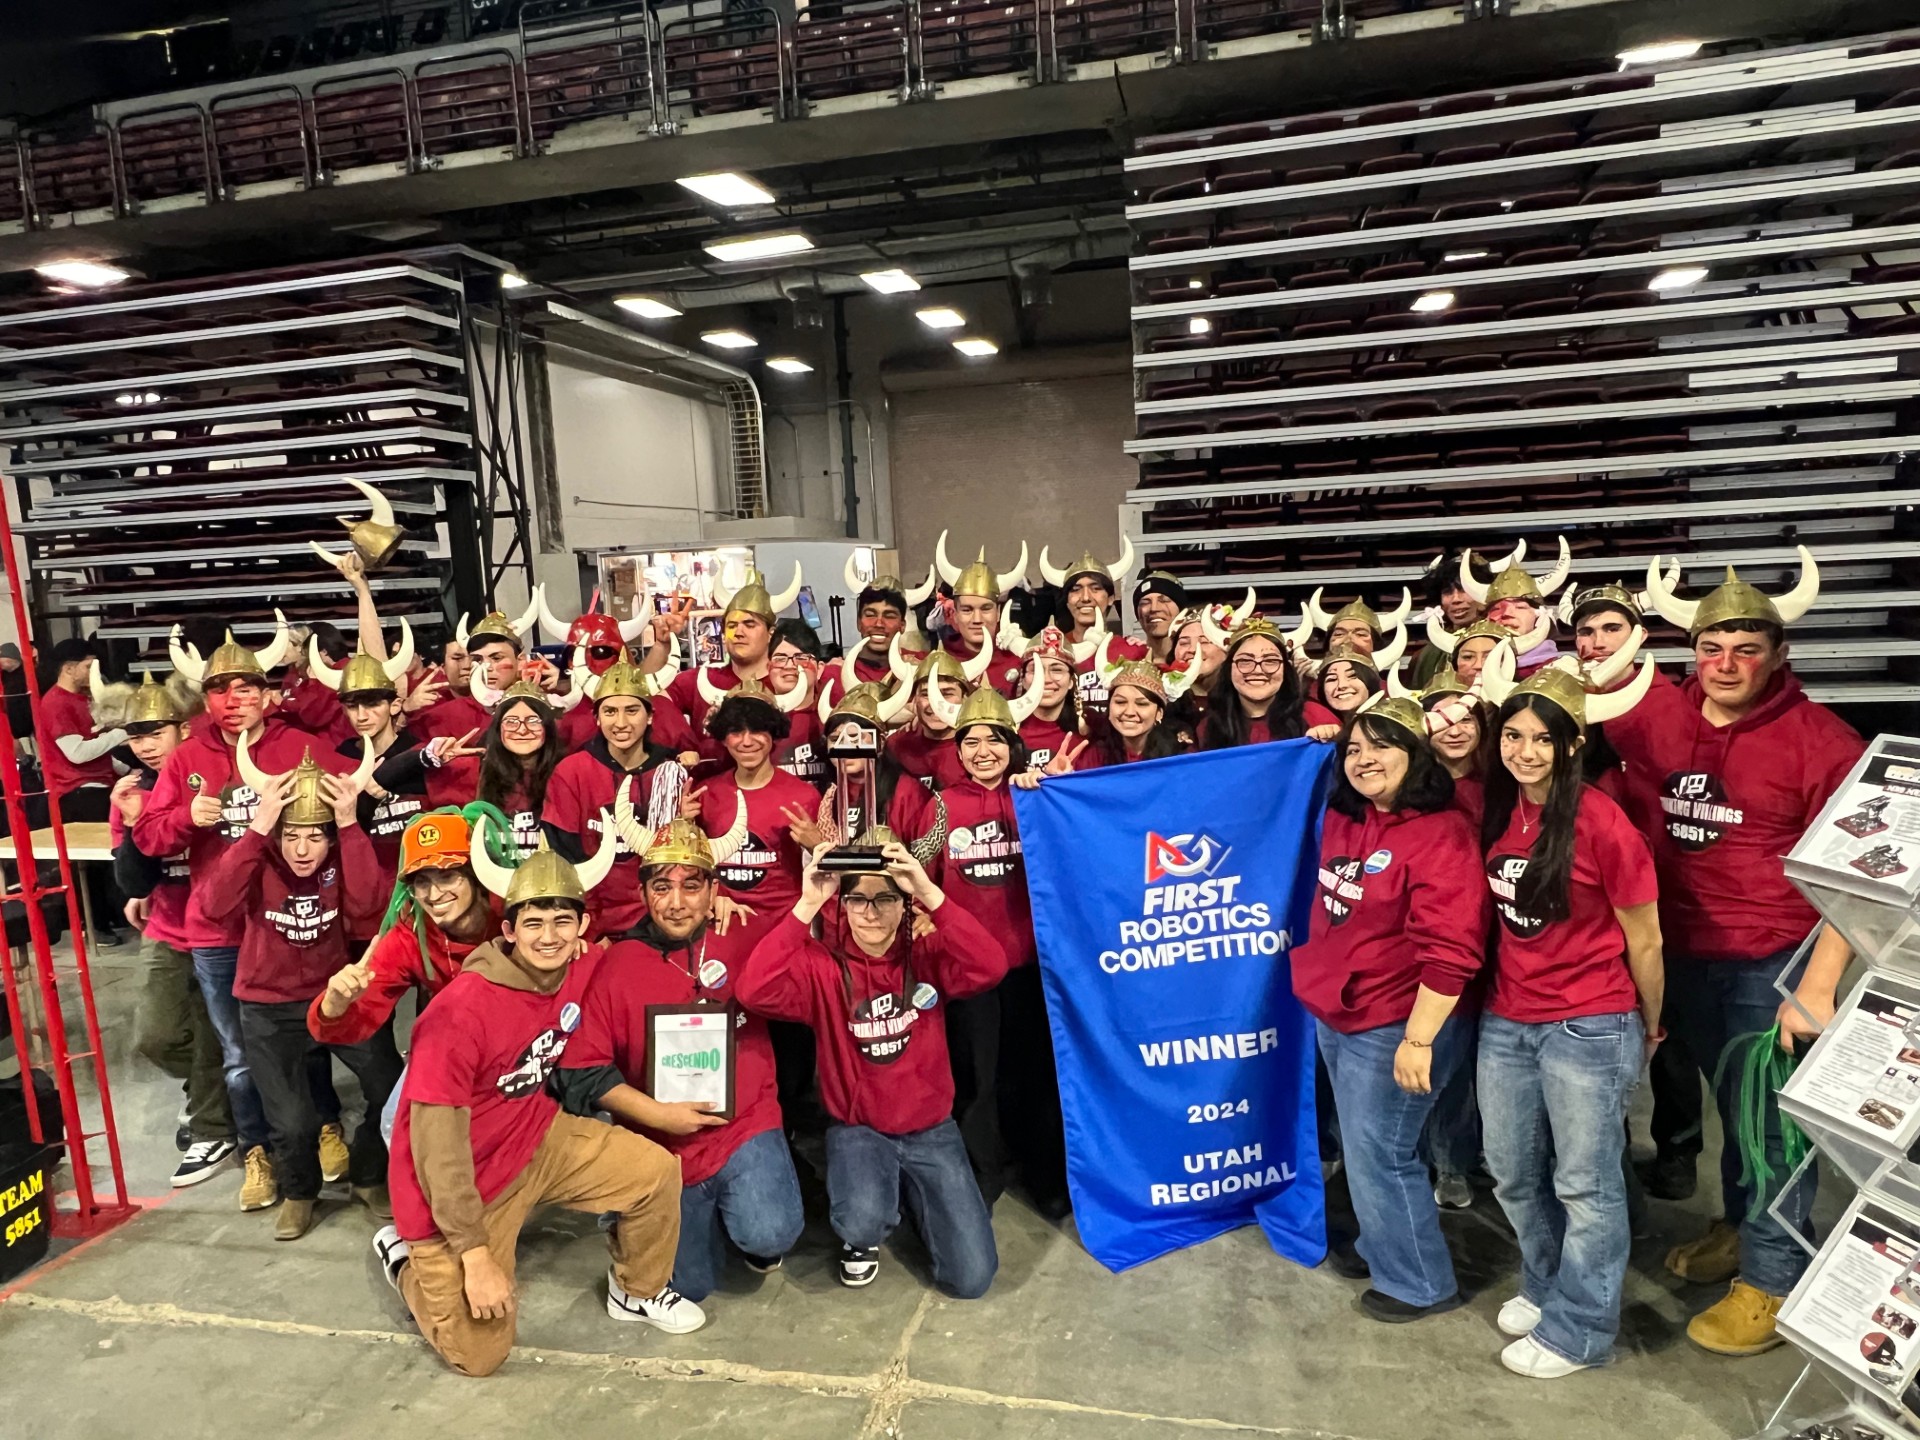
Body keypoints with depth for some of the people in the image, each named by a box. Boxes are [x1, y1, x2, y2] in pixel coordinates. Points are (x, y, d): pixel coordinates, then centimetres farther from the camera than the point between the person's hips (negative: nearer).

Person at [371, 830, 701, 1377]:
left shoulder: (587, 970, -12)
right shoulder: (460, 1011, -30)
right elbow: (437, 1142, -25)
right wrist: (476, 1253, -22)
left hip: (538, 1141, 5)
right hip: (458, 1179, -5)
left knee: (656, 1172, -11)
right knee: (480, 1353, 1)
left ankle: (639, 1291, 17)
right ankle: (405, 1255, 28)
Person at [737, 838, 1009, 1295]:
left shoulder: (927, 954, -8)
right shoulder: (821, 964, -10)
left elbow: (990, 968, -28)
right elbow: (754, 990, -29)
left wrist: (930, 894, -37)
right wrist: (806, 906, -34)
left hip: (930, 1129, 1)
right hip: (857, 1128, -1)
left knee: (971, 1278, -4)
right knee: (862, 1223, -32)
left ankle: (913, 1196, 26)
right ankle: (863, 1237, 9)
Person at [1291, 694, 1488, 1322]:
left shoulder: (1439, 834, -20)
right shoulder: (1341, 821, 4)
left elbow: (1449, 952, -23)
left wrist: (1418, 1039, -23)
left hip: (1393, 1027, -8)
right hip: (1335, 1016, 8)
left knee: (1379, 1154, 5)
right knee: (1362, 1146, 21)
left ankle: (1419, 1281, 26)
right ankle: (1381, 1244, 42)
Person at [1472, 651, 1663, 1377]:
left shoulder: (1602, 823, -18)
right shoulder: (1498, 812, -1)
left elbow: (1643, 941, -7)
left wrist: (1650, 1026, 4)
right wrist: (1507, 998, 14)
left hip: (1590, 1028, -6)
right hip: (1505, 1022, 6)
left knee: (1585, 1183, 10)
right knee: (1513, 1173, 19)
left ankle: (1578, 1328, 28)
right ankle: (1547, 1285, 42)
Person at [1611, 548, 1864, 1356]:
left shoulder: (1820, 741, -14)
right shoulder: (1657, 716, -3)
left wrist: (1817, 987, -16)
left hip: (1775, 964, -4)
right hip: (1685, 953, 5)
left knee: (1770, 1117, 6)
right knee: (1730, 1103, 22)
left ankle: (1770, 1279, 22)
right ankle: (1741, 1227, 41)